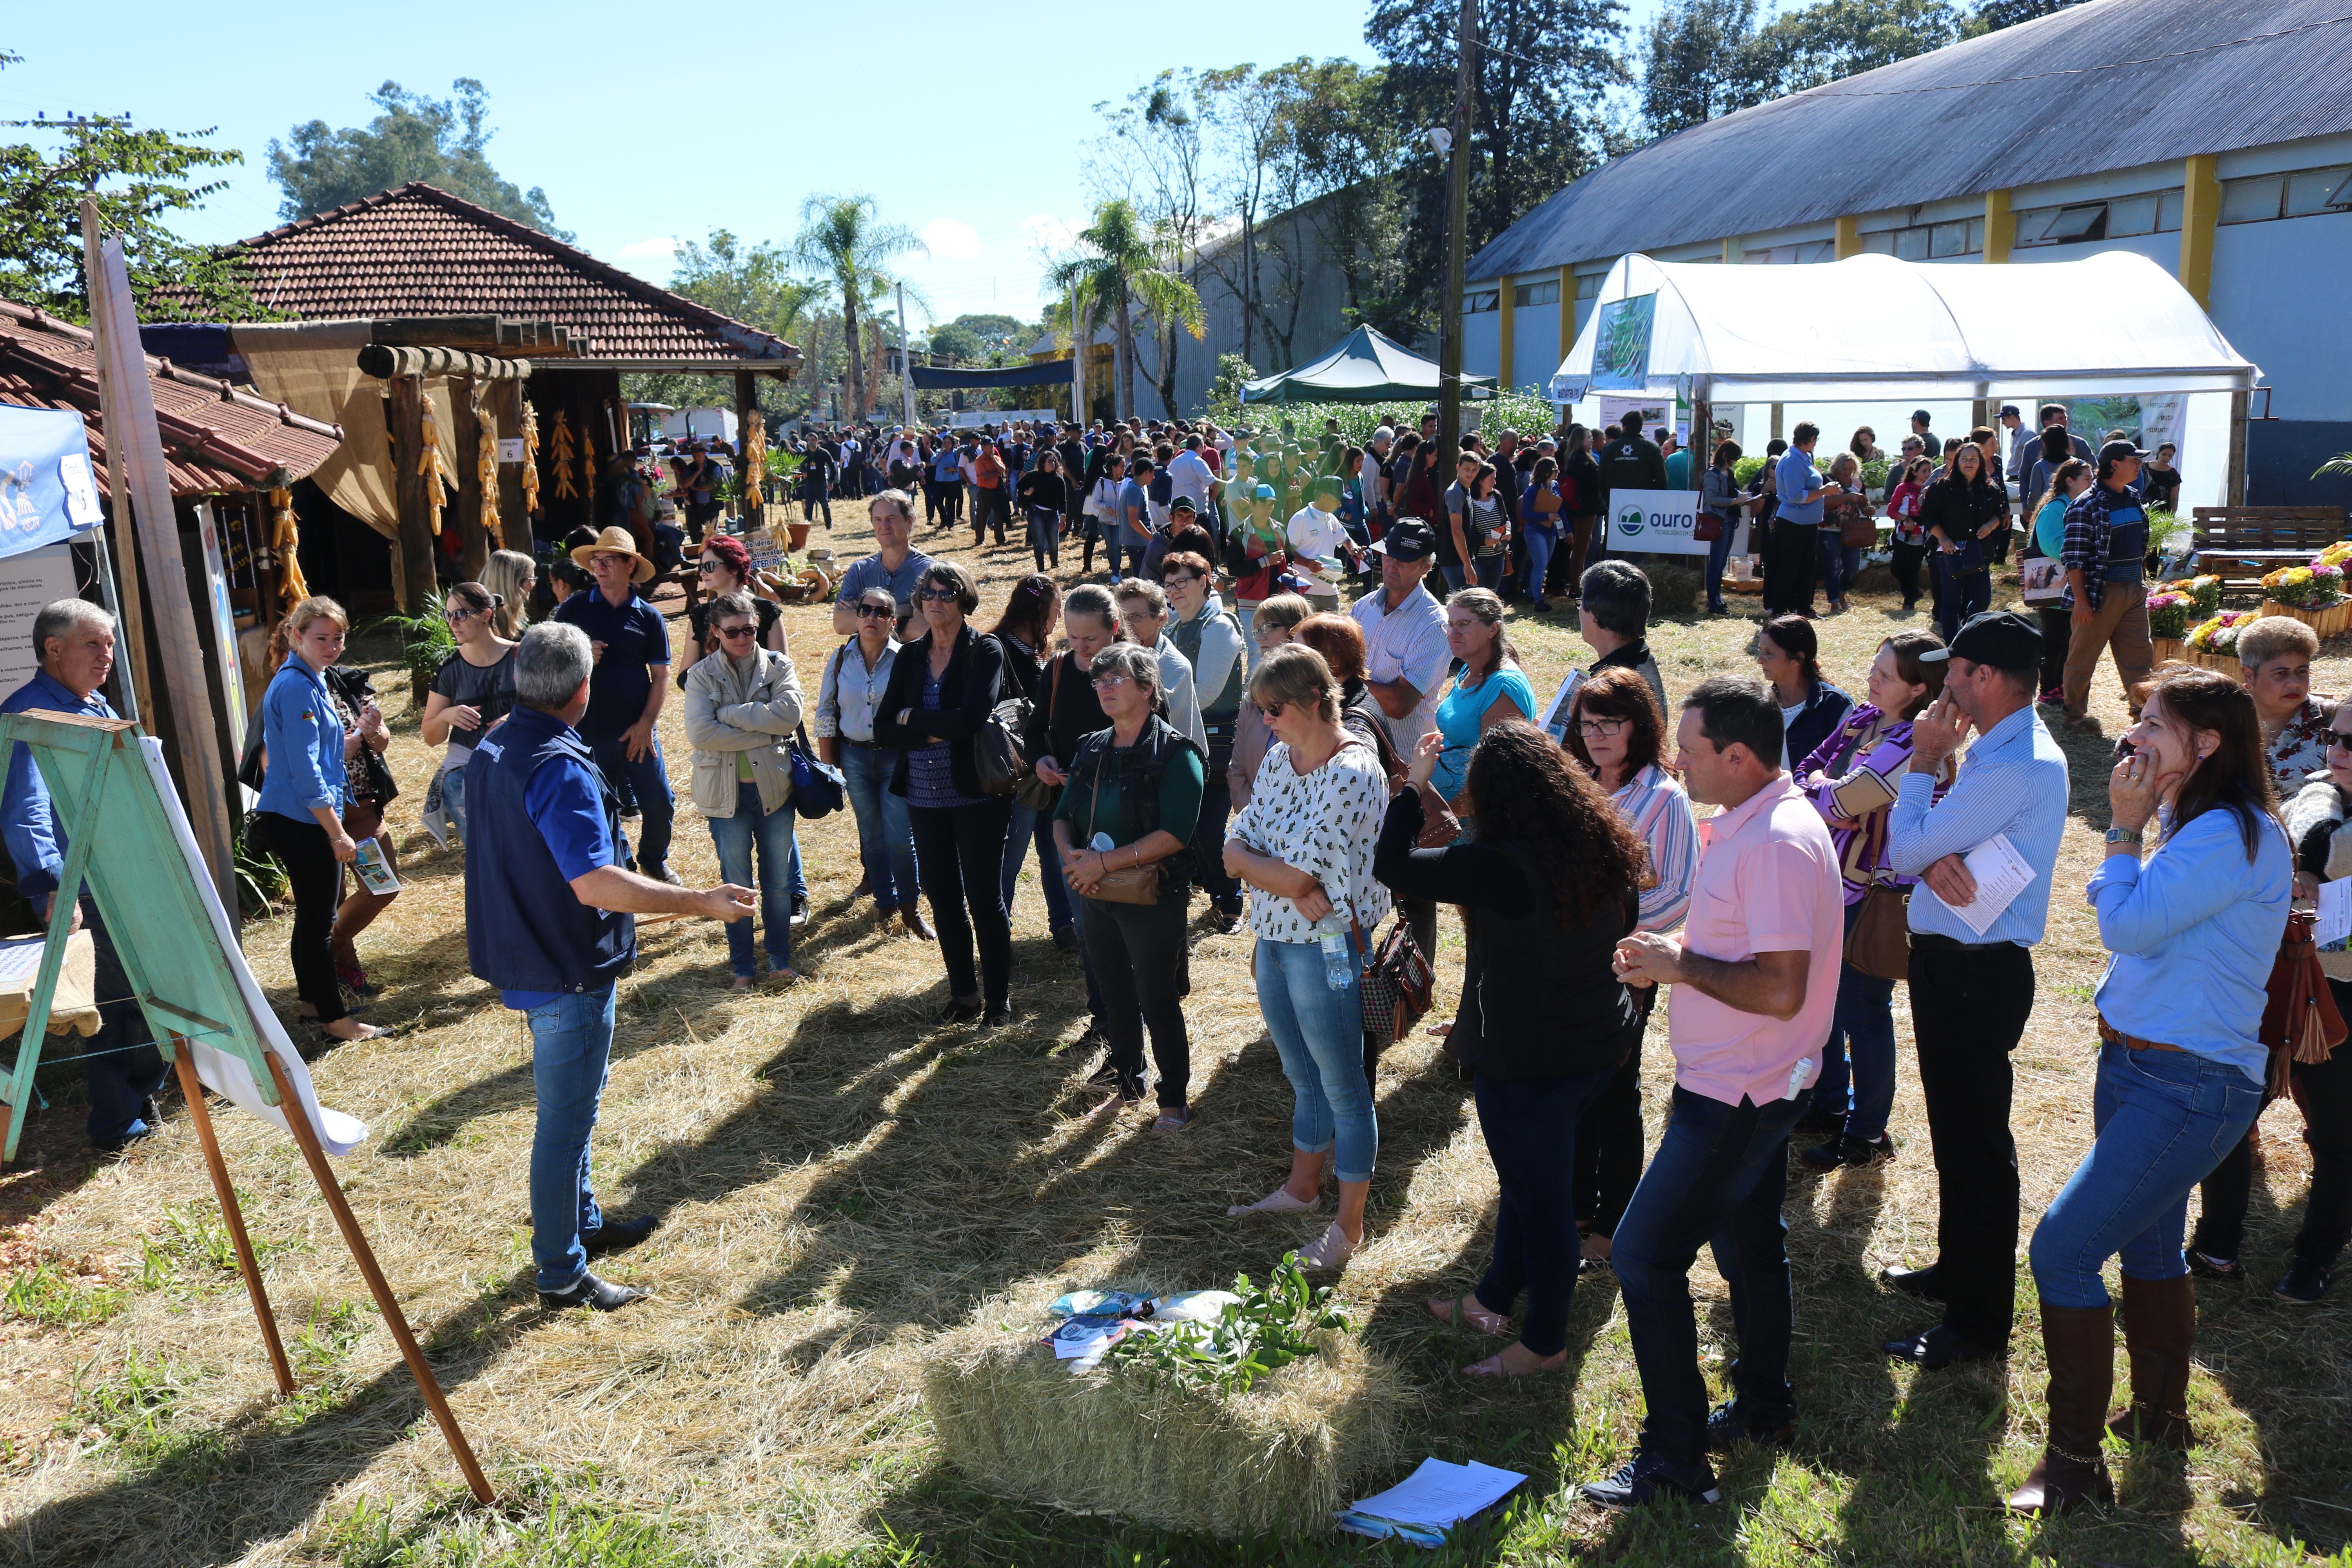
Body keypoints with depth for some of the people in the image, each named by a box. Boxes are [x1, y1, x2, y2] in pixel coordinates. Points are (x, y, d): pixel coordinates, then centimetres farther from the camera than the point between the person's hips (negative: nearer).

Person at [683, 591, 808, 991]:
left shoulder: (778, 666, 0)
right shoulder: (702, 675, -2)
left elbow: (789, 714, -17)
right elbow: (700, 733, -16)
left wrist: (729, 714, -17)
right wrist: (761, 735, -18)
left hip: (774, 788, 1)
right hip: (727, 792, -1)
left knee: (778, 882, 12)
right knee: (737, 884, 10)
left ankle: (780, 958, 28)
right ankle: (743, 965, 24)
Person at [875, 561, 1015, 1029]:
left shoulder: (986, 651, -7)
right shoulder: (910, 656, 7)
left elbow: (971, 717, -22)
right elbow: (882, 730, 0)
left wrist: (913, 718, -10)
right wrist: (933, 733, -16)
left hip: (978, 794, -5)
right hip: (924, 797, 5)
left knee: (984, 898, 1)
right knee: (942, 898, 12)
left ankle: (998, 998, 16)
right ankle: (963, 993, 27)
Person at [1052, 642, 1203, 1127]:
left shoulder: (1175, 753, -13)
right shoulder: (1093, 749, 8)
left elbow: (1174, 835, -22)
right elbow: (1063, 818, 11)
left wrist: (1105, 862, -23)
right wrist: (1071, 855, -11)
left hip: (1153, 898, -6)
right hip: (1095, 894, 6)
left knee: (1158, 1002, 2)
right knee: (1116, 996, 17)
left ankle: (1174, 1099, 18)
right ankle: (1126, 1083, 34)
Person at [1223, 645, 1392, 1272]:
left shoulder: (1352, 774, -20)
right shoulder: (1279, 758, 5)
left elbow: (1298, 872, -24)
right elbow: (1234, 849, 1)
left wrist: (1253, 863, -6)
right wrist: (1289, 884, -15)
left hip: (1325, 948, -8)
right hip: (1274, 939, 8)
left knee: (1344, 1089, 6)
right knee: (1302, 1078, 24)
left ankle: (1349, 1226, 20)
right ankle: (1302, 1187, 42)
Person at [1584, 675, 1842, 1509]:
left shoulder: (1778, 843, -25)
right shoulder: (1749, 824, 8)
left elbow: (1781, 990, -29)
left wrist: (1683, 964, -19)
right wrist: (1671, 951, 2)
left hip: (1738, 1096, -10)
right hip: (1745, 1086, 11)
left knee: (1644, 1254, -6)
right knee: (1749, 1244, 22)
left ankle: (1676, 1460, 4)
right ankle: (1764, 1409, 40)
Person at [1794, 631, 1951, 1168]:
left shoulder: (1916, 747, -23)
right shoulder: (1864, 718, 4)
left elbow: (1838, 801, -26)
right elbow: (1807, 770, 6)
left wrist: (1818, 788, -5)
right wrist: (1827, 798, -14)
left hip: (1875, 897, -9)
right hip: (1832, 884, 9)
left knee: (1863, 1012, 3)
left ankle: (1868, 1134, 20)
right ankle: (1830, 1103, 38)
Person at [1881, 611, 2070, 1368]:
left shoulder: (2014, 767, -24)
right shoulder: (2010, 748, 9)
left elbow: (1905, 849, -19)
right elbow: (1923, 844, 8)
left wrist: (1925, 759, -8)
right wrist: (1936, 859, -15)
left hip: (1973, 973, -11)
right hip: (1958, 963, 11)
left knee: (1975, 1145, 1)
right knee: (1957, 1133, 22)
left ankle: (1979, 1321, 13)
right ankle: (1957, 1271, 39)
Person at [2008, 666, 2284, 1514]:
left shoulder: (2231, 837, -21)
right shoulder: (2191, 825, 10)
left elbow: (2127, 925, -20)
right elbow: (2123, 910, 13)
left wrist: (2126, 828, -13)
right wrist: (2136, 828, 5)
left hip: (2190, 1089, -10)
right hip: (2137, 1066, 10)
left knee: (2062, 1249, -12)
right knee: (2148, 1245, 23)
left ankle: (2076, 1461, 0)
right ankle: (2161, 1414, 43)